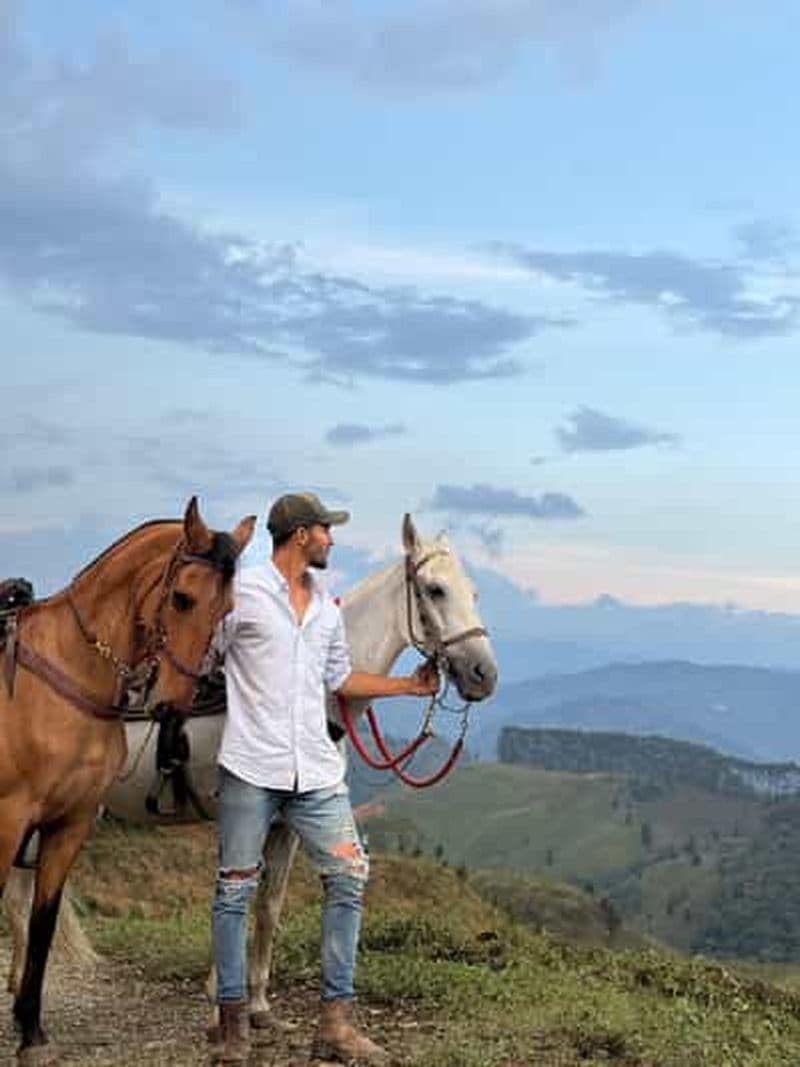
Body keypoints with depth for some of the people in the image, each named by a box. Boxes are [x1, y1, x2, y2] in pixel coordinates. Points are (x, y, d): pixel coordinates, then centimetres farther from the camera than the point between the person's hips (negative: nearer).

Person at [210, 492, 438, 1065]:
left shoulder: (327, 606, 15)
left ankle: (337, 1020, 7)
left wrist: (410, 686, 25)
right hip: (251, 768, -6)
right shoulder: (241, 592, -4)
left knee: (349, 877, -1)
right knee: (235, 889, 3)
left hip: (316, 770, 6)